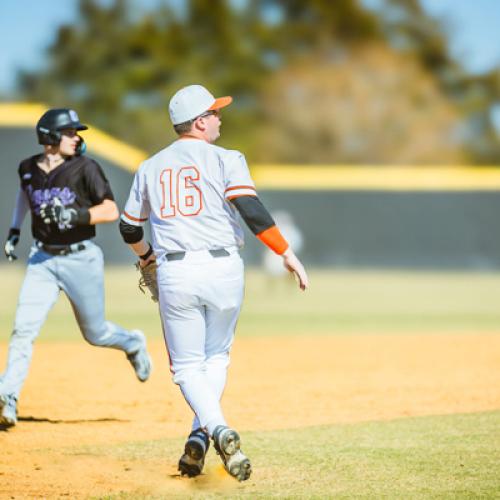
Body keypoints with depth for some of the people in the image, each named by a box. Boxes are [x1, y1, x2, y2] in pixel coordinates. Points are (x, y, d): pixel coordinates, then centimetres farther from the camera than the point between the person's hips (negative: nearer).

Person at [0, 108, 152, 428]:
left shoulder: (85, 168, -11)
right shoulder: (29, 169, 1)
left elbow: (111, 211, -15)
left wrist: (75, 215, -30)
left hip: (81, 259, -3)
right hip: (42, 260, 3)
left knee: (96, 334, 11)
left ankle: (132, 343, 43)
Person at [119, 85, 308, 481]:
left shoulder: (150, 168, 12)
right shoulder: (225, 160, -1)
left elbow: (129, 228, 20)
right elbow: (252, 211, -15)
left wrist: (146, 254, 41)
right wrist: (287, 253, -11)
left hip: (175, 273, 1)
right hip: (223, 270, -1)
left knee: (188, 365, 6)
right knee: (216, 357, 19)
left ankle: (216, 429, -20)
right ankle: (200, 435, 4)